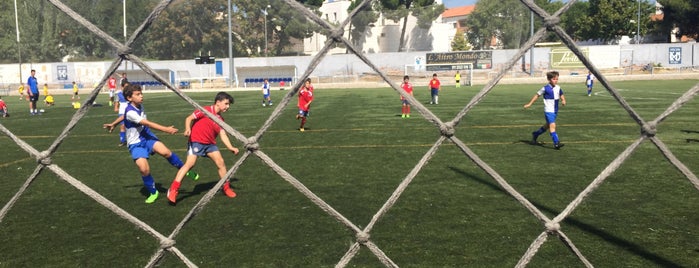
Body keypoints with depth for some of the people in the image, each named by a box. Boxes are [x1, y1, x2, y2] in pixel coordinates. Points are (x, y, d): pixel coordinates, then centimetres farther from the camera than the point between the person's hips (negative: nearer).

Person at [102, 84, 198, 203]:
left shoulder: (140, 106, 3)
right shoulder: (130, 112, -22)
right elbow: (148, 124, -29)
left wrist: (113, 124, 36)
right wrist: (166, 129, -35)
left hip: (147, 136, 5)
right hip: (136, 144, -5)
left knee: (164, 151, -25)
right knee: (144, 169, -21)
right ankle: (153, 193, 4)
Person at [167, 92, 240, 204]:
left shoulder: (221, 119, 8)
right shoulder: (206, 111, -10)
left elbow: (223, 135, 4)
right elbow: (189, 118, -9)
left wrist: (231, 147, -10)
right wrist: (188, 129, -28)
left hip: (210, 143, 7)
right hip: (196, 141, -7)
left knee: (221, 162, 0)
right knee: (190, 163, -18)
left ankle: (226, 187, 17)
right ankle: (173, 190, -14)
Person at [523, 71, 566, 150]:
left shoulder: (558, 88, 4)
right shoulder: (545, 88, -11)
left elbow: (561, 95, 19)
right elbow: (537, 95, -1)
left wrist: (563, 100, -3)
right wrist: (530, 104, 1)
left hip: (555, 111, 7)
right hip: (548, 111, -7)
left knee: (547, 125, 18)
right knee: (552, 125, -18)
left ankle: (535, 134, 39)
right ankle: (556, 143, -20)